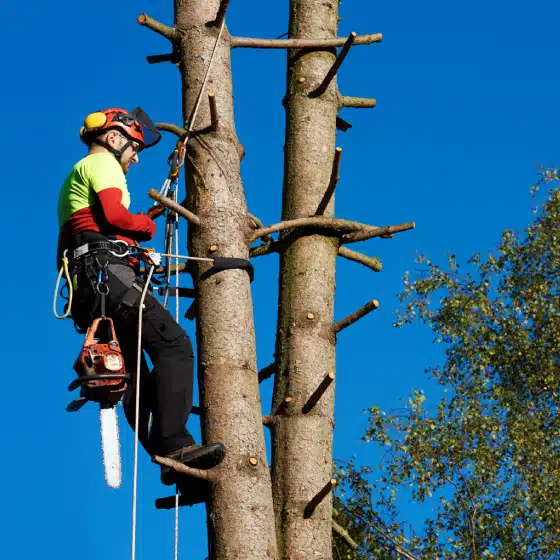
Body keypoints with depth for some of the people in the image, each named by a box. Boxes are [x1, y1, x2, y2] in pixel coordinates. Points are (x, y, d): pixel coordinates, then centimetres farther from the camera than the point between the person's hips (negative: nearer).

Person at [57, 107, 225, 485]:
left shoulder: (76, 177, 36)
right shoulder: (101, 162, 6)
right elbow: (113, 213, -12)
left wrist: (133, 247, 17)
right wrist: (147, 225, 6)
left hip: (85, 288, 10)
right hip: (105, 272, -10)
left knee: (136, 377, 3)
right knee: (174, 344, -19)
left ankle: (167, 458, -5)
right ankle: (173, 443, -32)